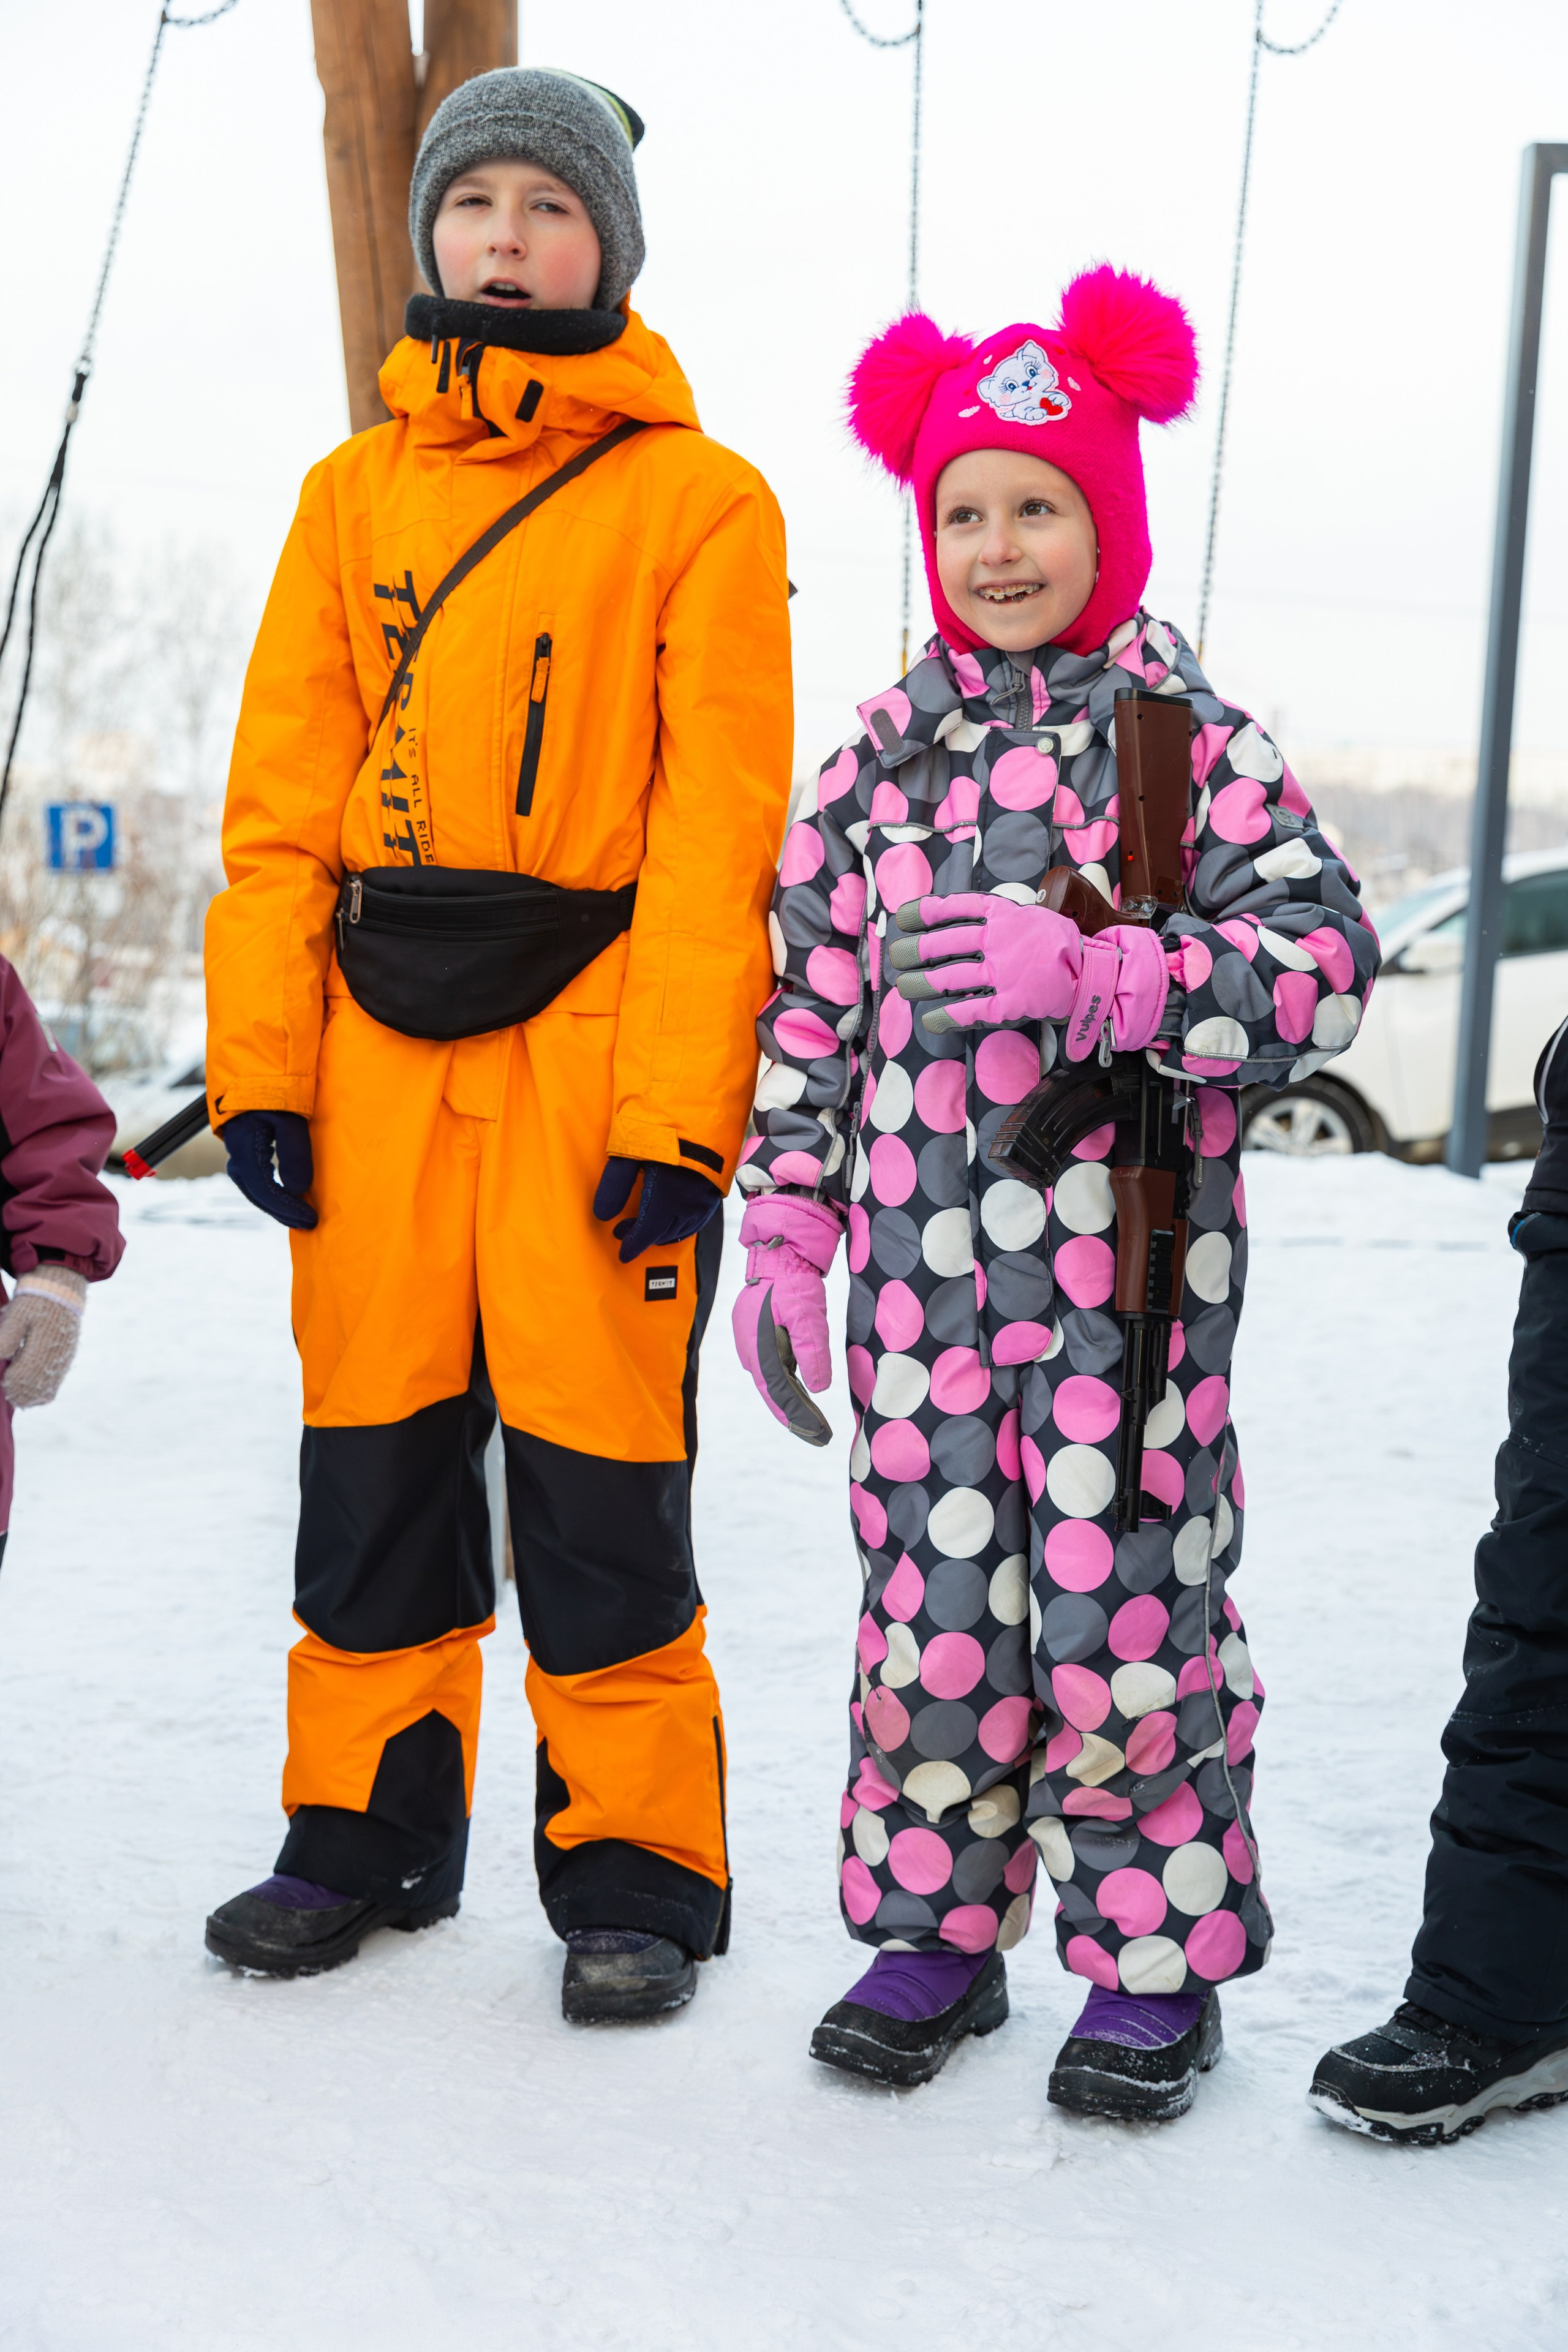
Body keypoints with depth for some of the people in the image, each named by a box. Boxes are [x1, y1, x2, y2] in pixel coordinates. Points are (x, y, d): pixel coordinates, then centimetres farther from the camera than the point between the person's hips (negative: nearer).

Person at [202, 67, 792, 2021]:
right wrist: (262, 1058, 1)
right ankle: (368, 1830, 25)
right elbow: (283, 797, 11)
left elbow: (717, 821, -5)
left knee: (598, 1467, -2)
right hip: (378, 1037, 4)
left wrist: (674, 1109, -12)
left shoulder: (698, 498, 2)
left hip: (590, 1034, -4)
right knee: (374, 1447, 10)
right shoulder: (354, 491, 14)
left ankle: (634, 1869, 12)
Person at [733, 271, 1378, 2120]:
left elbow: (1319, 963, -8)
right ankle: (936, 1925, 24)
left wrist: (1088, 976, -21)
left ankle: (1154, 1956, 17)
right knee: (929, 1597, 7)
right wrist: (785, 1227, 7)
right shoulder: (881, 756, 11)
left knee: (1122, 1597, 1)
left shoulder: (1196, 743, 0)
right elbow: (808, 997, 12)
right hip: (921, 1259, 3)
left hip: (1128, 1258, -3)